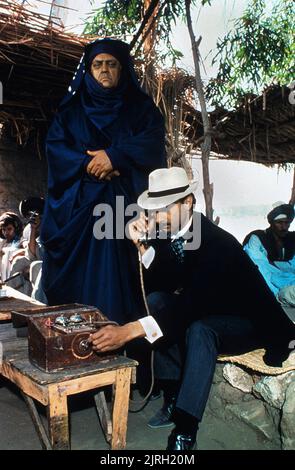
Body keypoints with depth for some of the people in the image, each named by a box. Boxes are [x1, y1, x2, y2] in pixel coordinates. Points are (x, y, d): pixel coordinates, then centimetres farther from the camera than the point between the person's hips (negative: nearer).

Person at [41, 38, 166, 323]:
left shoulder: (141, 106, 15)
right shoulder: (72, 109, 18)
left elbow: (153, 142, -2)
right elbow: (54, 145, 4)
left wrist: (114, 156, -15)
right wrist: (87, 164, -14)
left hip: (126, 201, -1)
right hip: (79, 202, 2)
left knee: (119, 272, -11)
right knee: (78, 270, -5)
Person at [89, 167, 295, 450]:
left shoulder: (218, 242, -30)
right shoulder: (167, 234, -9)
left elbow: (192, 303, -40)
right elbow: (158, 287, -7)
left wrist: (130, 331, -48)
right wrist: (142, 246, -22)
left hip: (249, 324, -7)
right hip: (205, 312, 7)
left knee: (199, 330, -35)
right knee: (156, 300, -13)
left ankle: (185, 430, -25)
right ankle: (174, 392, -7)